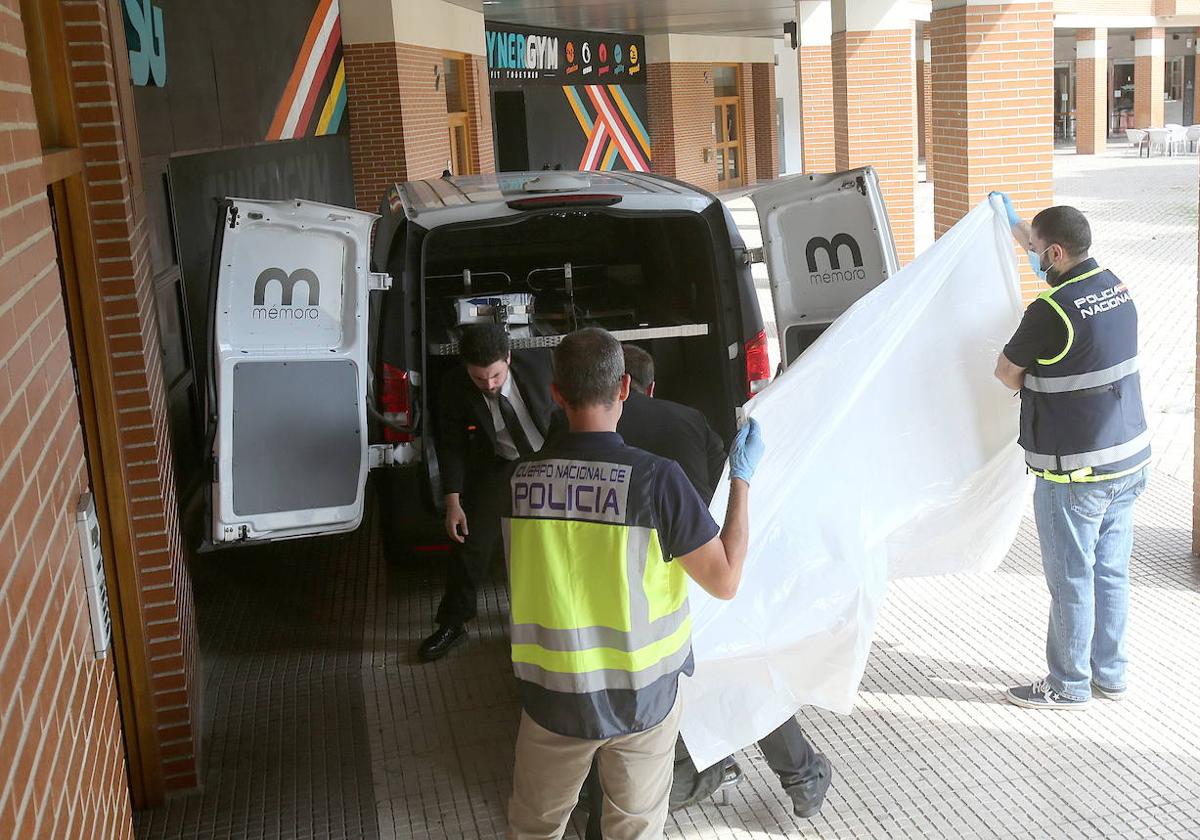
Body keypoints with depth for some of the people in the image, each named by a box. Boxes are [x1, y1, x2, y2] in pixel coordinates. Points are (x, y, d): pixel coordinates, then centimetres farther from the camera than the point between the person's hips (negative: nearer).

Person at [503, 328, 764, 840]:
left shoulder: (519, 478, -11)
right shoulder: (656, 479, -21)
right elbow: (725, 581, -12)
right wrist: (742, 477, -3)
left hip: (552, 698, 2)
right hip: (642, 699, -2)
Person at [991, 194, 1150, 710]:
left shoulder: (1051, 310, -22)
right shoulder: (1115, 286, 3)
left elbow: (1006, 371, -7)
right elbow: (1055, 261, 25)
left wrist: (1036, 387, 13)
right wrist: (1015, 225, 34)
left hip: (1076, 473, -8)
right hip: (1129, 459, 8)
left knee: (1071, 579, 6)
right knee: (1111, 571, 17)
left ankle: (1069, 685, 19)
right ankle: (1110, 675, 30)